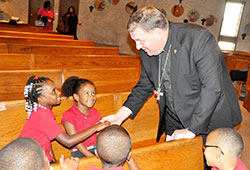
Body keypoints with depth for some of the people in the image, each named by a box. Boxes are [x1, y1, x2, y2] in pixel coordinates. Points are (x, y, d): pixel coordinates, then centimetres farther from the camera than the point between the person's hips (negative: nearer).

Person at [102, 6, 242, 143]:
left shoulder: (199, 38, -23)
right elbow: (145, 86, 9)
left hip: (209, 121, -4)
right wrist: (121, 114, -3)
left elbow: (212, 88, -25)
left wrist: (192, 130, -22)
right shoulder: (147, 49, -3)